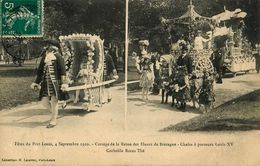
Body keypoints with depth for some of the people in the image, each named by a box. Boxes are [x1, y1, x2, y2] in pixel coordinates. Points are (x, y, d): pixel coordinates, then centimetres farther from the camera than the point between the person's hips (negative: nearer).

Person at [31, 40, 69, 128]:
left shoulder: (58, 57, -4)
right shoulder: (44, 57, 12)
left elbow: (62, 71, -8)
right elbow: (40, 71, 18)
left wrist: (63, 83, -14)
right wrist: (36, 82, 18)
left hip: (55, 82, -5)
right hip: (46, 82, 5)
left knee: (54, 102, 0)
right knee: (44, 101, 4)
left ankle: (54, 120, 13)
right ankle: (54, 113, 30)